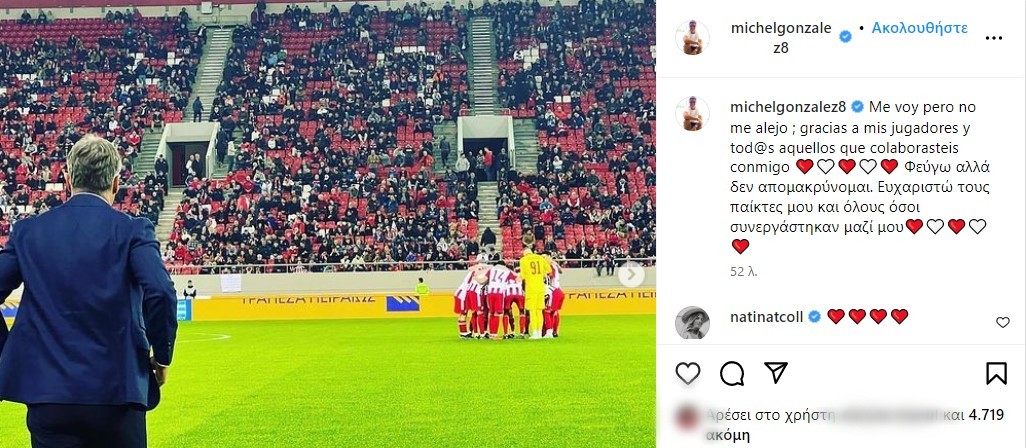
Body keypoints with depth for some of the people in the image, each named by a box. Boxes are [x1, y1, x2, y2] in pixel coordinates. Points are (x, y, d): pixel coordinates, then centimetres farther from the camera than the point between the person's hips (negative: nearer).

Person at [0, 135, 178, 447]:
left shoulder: (28, 230, 5)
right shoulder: (132, 230, -4)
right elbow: (160, 292, -16)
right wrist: (162, 357, -2)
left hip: (47, 388, 2)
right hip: (118, 389, -1)